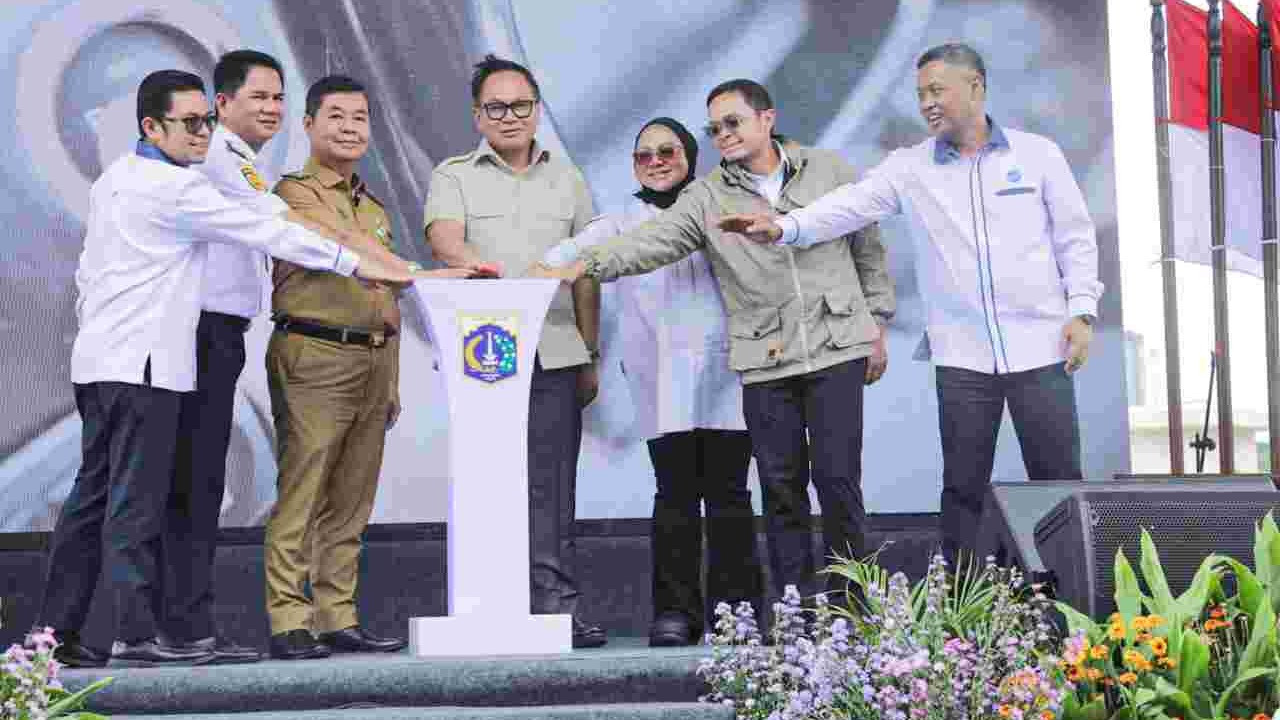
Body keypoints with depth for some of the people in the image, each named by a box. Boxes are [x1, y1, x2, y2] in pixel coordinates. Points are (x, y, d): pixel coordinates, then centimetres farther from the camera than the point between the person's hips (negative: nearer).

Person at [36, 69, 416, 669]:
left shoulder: (113, 179, 17)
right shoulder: (174, 187, -12)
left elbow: (87, 273, 23)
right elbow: (268, 233, -13)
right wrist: (360, 265, -9)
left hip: (99, 357, 10)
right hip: (144, 362, -9)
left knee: (91, 497, 10)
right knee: (137, 501, -8)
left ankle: (57, 631, 12)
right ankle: (136, 634, -7)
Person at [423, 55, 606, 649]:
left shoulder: (566, 179, 17)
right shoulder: (454, 176, 8)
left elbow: (586, 274, 18)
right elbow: (443, 239, -12)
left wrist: (591, 355, 14)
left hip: (555, 353, 2)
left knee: (551, 487, -1)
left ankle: (555, 607, -1)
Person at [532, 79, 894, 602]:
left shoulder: (828, 171, 6)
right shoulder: (707, 198, 4)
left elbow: (868, 249, 13)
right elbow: (651, 241, -10)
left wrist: (877, 326, 11)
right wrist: (585, 264, -25)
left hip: (837, 349, -1)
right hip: (765, 362, 1)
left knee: (837, 477, -4)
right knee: (781, 487, 2)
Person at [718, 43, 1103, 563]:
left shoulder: (1037, 154, 4)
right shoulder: (910, 167, 6)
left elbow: (1075, 237, 6)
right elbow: (850, 206, -6)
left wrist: (1082, 311, -4)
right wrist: (783, 228, -22)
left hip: (1039, 347, -1)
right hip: (962, 357, 2)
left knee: (1058, 480, 1)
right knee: (964, 486, 5)